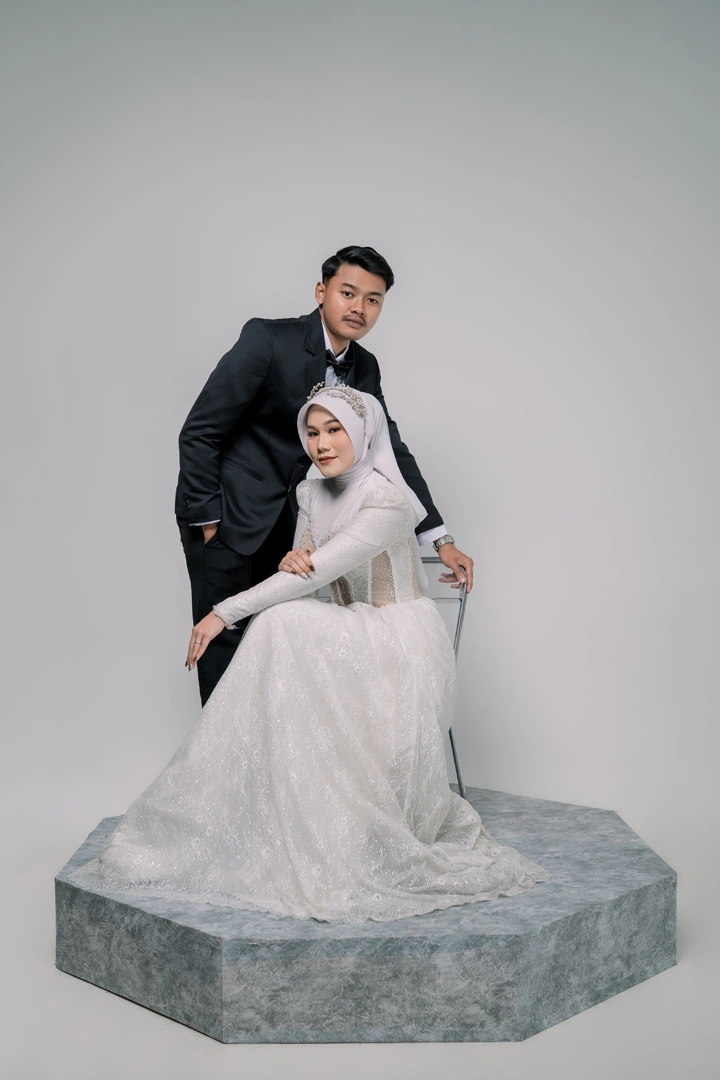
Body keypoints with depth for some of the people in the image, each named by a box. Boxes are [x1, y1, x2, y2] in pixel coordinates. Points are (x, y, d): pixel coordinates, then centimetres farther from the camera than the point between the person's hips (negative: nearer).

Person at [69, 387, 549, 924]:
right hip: (355, 637, 7)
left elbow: (316, 573, -24)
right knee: (280, 623, -24)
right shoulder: (313, 496, 7)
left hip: (402, 642, -7)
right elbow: (303, 575, 9)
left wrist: (226, 612, -23)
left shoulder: (388, 501, -18)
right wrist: (291, 560, -18)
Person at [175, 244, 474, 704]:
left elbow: (392, 452, 8)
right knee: (227, 638, -2)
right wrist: (208, 522, -13)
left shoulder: (365, 368, 2)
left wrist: (441, 540, 3)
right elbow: (199, 432, -16)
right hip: (227, 513, -6)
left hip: (286, 521, 6)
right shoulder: (268, 339, -18)